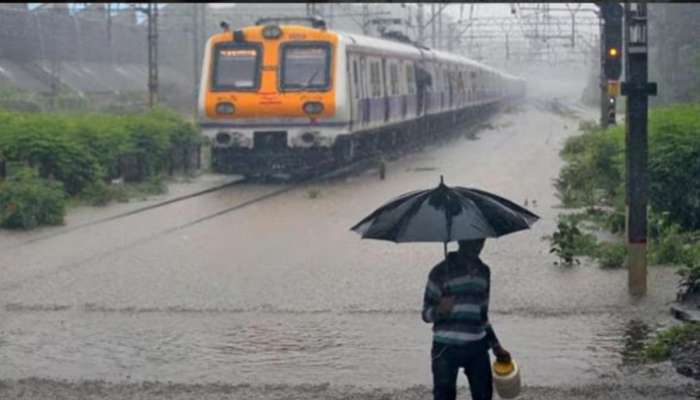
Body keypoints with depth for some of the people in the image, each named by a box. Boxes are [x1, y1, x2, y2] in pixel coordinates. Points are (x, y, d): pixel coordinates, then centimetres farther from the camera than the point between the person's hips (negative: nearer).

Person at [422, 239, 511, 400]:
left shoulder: (484, 271, 11)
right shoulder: (441, 272, -6)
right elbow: (426, 313, -5)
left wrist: (496, 346, 18)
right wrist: (439, 311, -27)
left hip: (477, 347, 5)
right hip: (446, 348, -5)